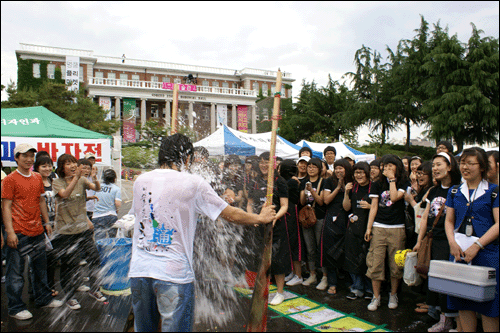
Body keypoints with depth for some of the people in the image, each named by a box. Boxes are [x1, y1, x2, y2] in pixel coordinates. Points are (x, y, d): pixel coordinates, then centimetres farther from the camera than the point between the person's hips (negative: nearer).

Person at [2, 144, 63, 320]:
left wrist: (47, 222, 16)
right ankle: (16, 308, 16)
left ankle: (44, 298, 31)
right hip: (18, 233, -6)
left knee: (40, 267, 17)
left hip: (37, 231, 6)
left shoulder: (37, 178, 11)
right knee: (15, 272, 3)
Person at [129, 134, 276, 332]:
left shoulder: (140, 181, 5)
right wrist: (261, 218, 17)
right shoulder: (193, 183, -8)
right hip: (174, 272, -5)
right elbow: (232, 215, -1)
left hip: (138, 270, 5)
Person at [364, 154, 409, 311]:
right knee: (375, 263, -2)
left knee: (396, 264, 5)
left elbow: (395, 197, -14)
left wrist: (392, 179, -4)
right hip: (378, 228, 1)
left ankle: (393, 295, 24)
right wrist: (369, 227, 2)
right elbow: (374, 207, 8)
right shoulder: (377, 185, 11)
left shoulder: (404, 184, 5)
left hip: (397, 229, -1)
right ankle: (376, 297, 9)